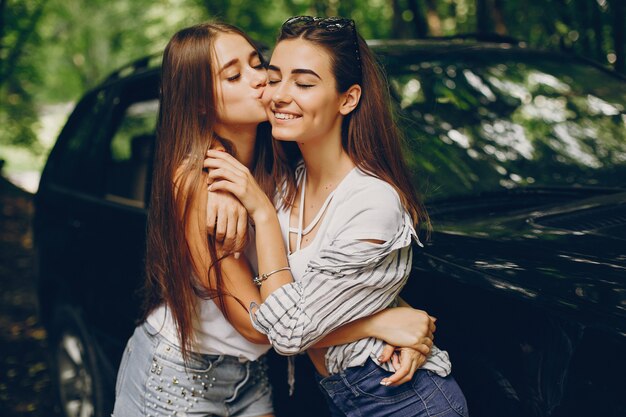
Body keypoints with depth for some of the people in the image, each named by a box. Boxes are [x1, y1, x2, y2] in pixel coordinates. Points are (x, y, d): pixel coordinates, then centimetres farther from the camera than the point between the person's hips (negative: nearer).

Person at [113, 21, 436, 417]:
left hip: (250, 375, 6)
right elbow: (254, 321, -24)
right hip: (179, 381, -5)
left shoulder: (274, 165, -6)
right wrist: (379, 323, -25)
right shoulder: (196, 180, -24)